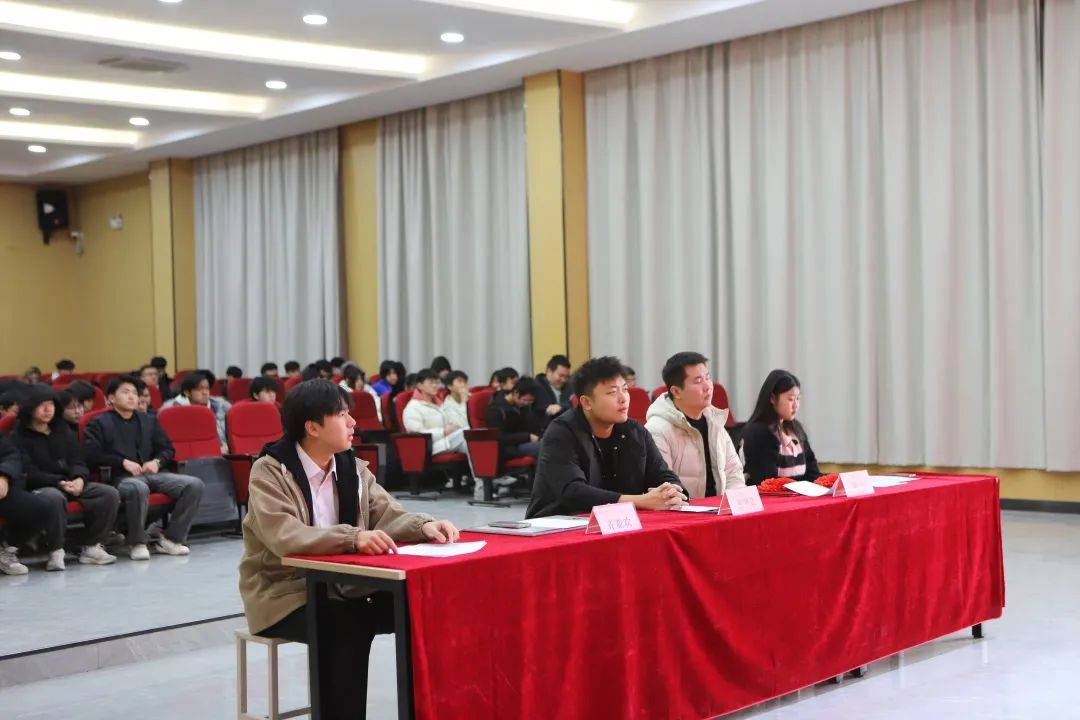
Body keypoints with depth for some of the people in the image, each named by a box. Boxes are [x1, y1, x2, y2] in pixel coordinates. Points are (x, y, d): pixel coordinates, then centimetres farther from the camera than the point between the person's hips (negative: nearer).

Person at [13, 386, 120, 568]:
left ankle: (92, 547, -12)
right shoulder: (20, 436, -2)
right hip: (39, 488, -6)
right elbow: (27, 473, -10)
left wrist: (79, 478, -11)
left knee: (110, 493, -17)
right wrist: (59, 482, -22)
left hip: (71, 484, 6)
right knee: (54, 498, -42)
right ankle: (56, 552, -27)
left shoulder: (63, 431, 16)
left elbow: (78, 461, 13)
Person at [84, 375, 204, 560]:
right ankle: (137, 543, -22)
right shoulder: (99, 423, 11)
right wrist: (123, 462, -12)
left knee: (194, 484, -20)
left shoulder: (149, 420, 25)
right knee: (138, 488, -42)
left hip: (152, 474, 5)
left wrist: (157, 462, 1)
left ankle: (171, 539, -14)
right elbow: (92, 455, -4)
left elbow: (168, 448, 23)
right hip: (122, 477, -5)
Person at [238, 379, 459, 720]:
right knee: (347, 626, -33)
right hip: (284, 595, -5)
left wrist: (425, 526, -21)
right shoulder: (269, 472, -14)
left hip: (342, 587, 6)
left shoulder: (351, 466, 5)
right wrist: (353, 537, -42)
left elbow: (389, 515, 2)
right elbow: (285, 537, -29)